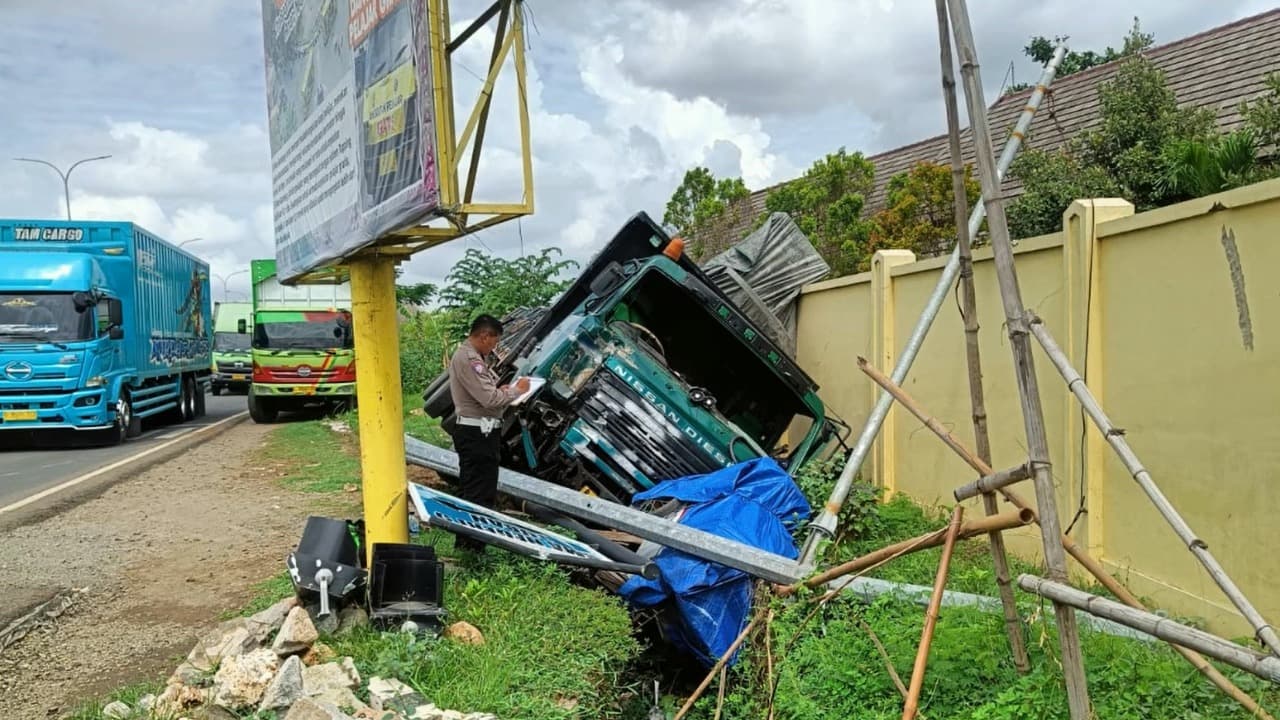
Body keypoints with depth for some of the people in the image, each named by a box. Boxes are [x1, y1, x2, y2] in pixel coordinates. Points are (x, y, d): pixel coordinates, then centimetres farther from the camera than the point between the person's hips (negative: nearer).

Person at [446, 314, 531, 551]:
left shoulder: (470, 356, 16)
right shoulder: (468, 359, -18)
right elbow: (489, 399, -22)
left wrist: (500, 390, 8)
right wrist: (516, 390, -9)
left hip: (477, 431, 11)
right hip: (476, 433, -11)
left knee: (470, 488, 17)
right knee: (479, 492, -6)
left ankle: (466, 543, 26)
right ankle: (472, 545, -2)